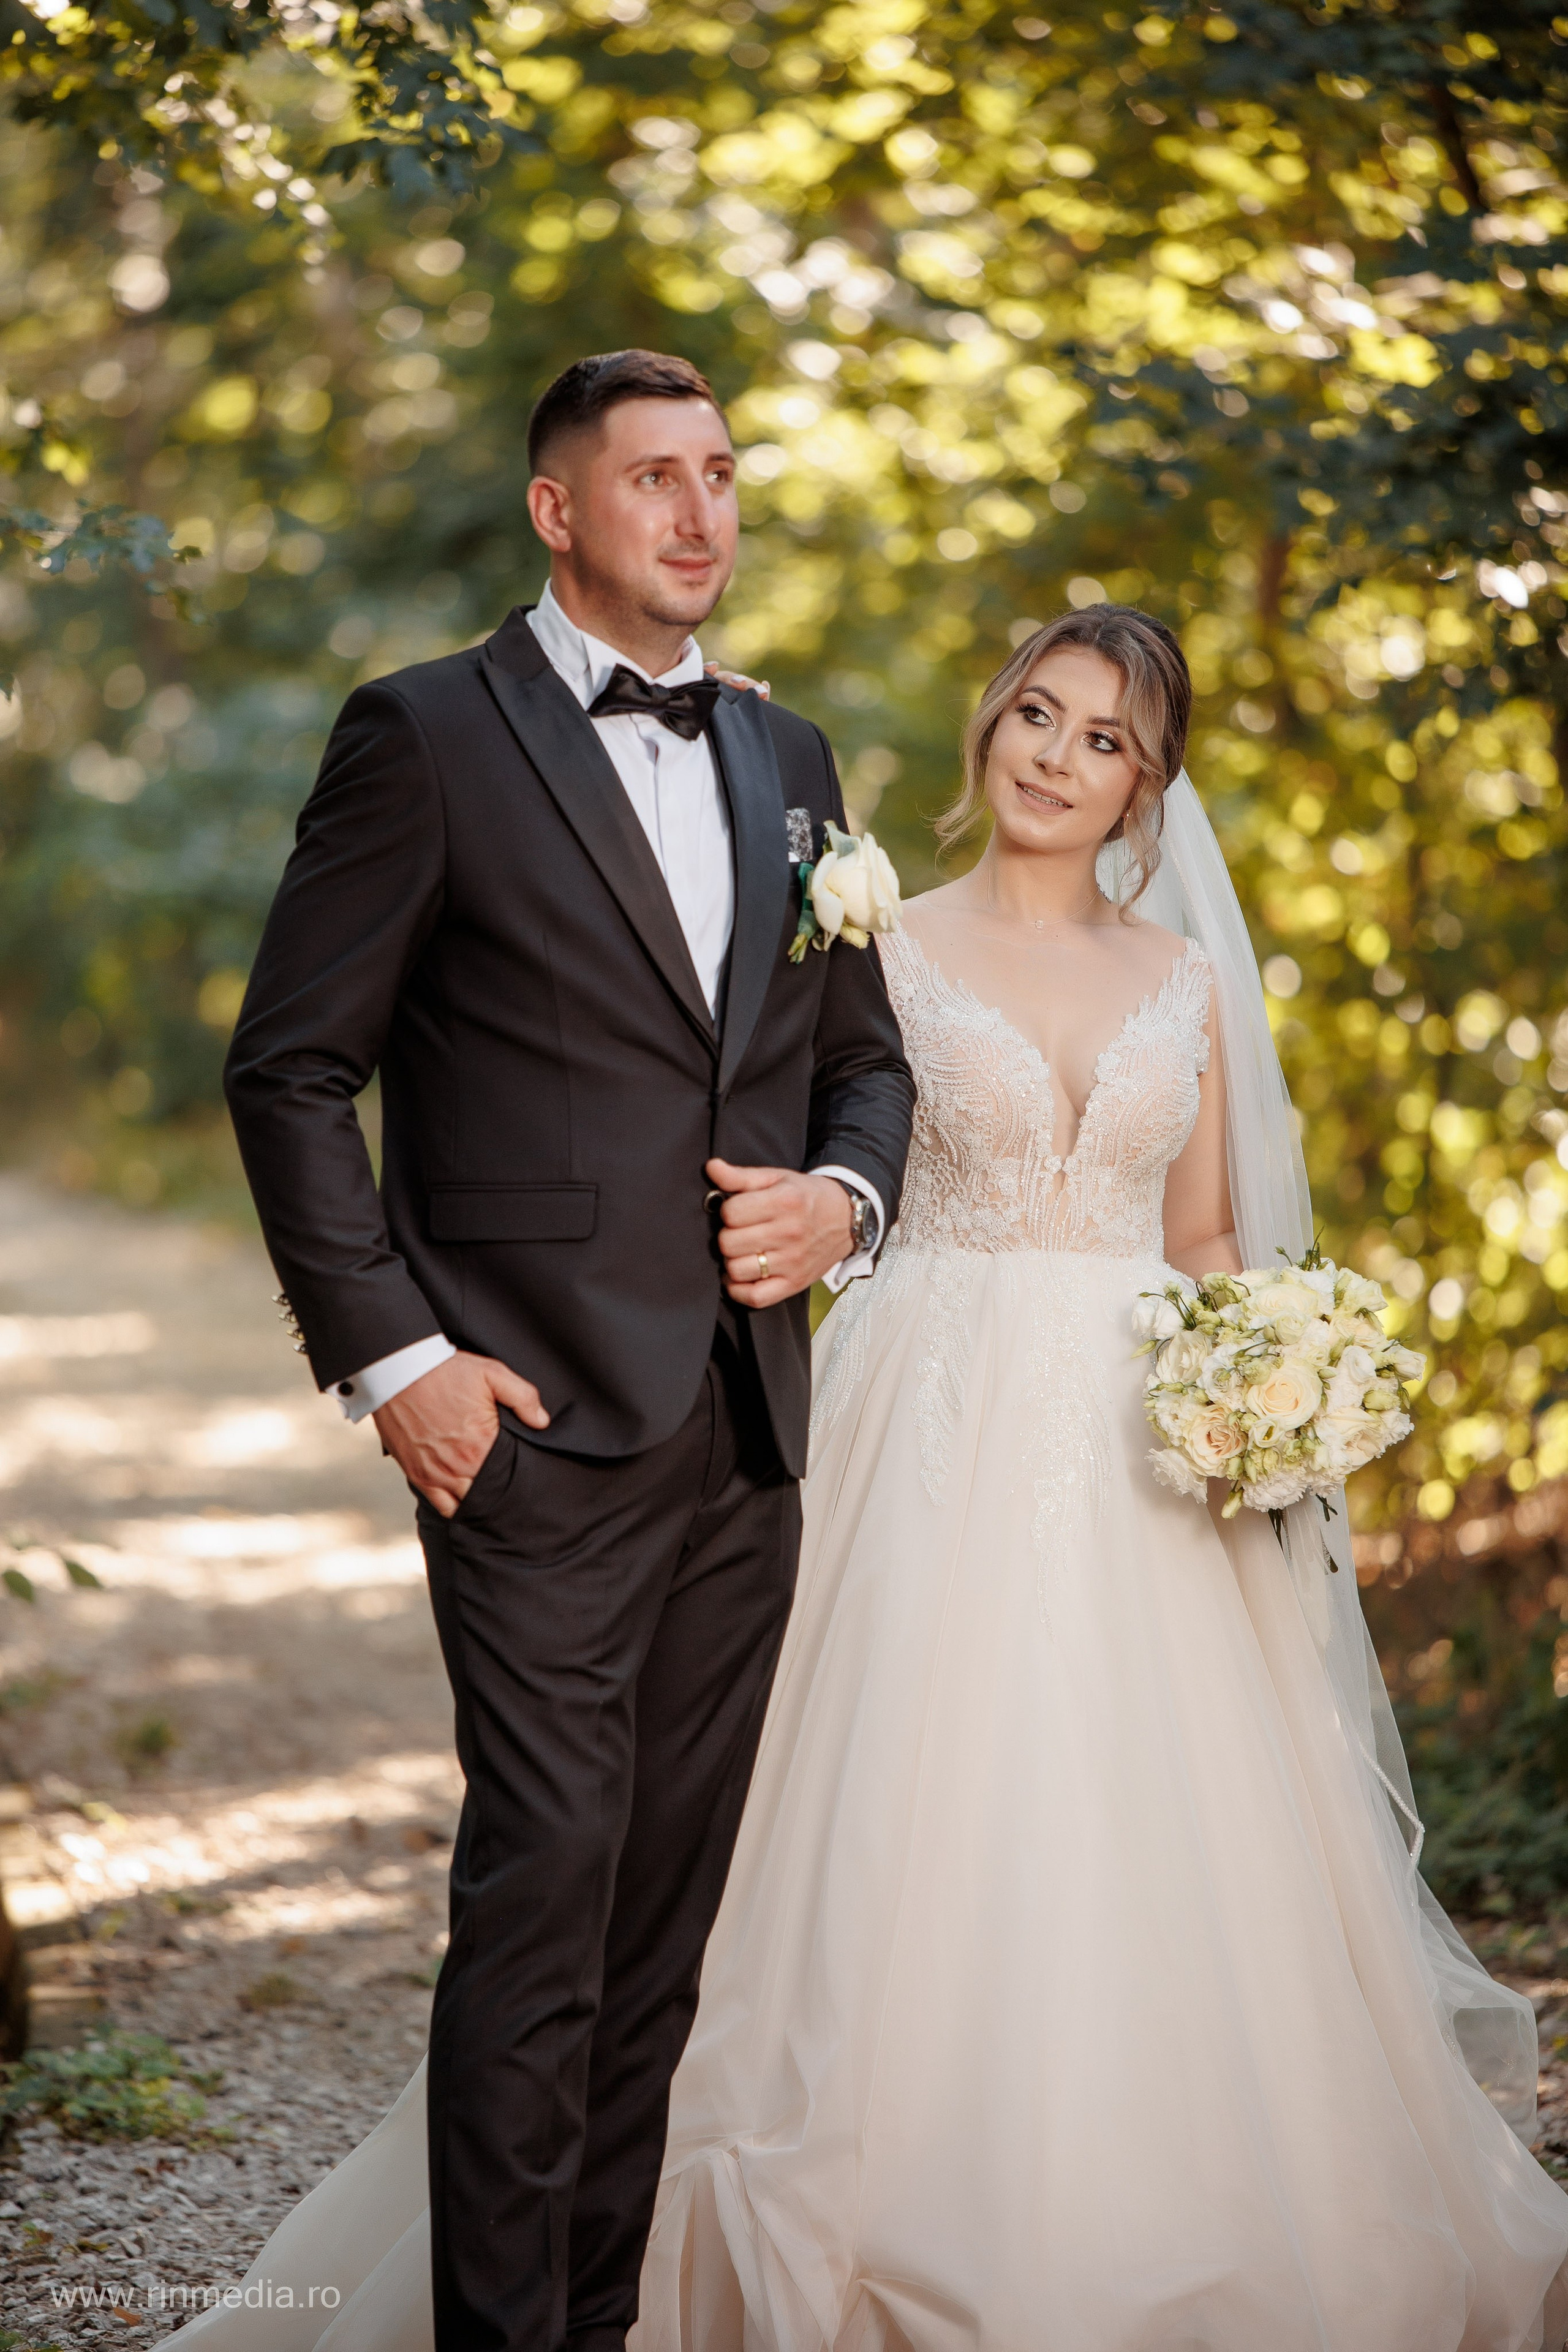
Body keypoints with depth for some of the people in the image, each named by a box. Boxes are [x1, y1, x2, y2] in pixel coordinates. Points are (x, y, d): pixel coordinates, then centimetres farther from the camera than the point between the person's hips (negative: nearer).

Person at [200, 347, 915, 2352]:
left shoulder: (788, 761, 16)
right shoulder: (427, 736, -2)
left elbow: (865, 1054, 23)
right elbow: (290, 1073, -4)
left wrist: (844, 1196, 1)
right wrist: (387, 1357, -11)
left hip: (749, 1435, 6)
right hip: (542, 1425, -6)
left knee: (665, 1925, 9)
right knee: (543, 1898, -9)